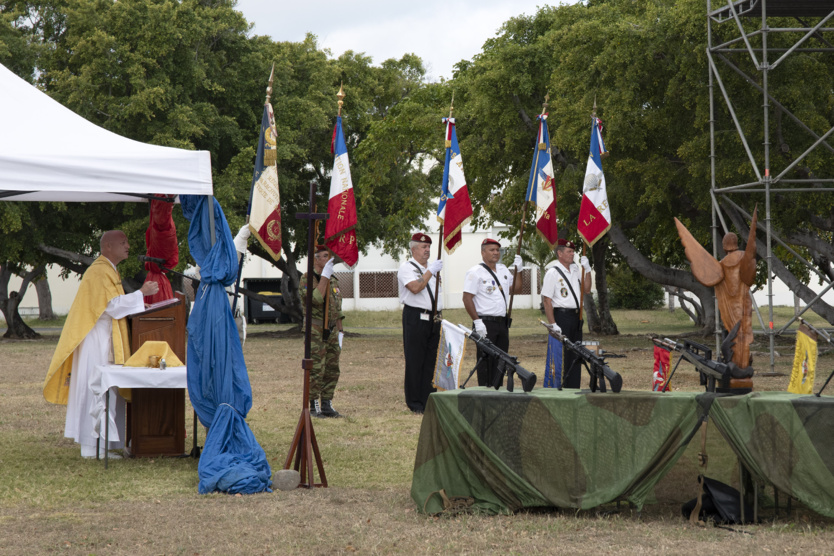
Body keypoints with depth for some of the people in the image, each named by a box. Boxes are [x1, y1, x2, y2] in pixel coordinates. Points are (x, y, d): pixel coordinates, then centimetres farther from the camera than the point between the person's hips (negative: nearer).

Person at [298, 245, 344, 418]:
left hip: (332, 331, 7)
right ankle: (314, 406, -1)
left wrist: (340, 332, 14)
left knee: (332, 370, 7)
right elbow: (317, 298, -24)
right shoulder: (306, 279, -6)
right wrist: (325, 275, -20)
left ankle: (327, 405, 14)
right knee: (316, 370, -7)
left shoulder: (333, 281, 16)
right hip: (316, 332, -7)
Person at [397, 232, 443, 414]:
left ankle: (429, 400, 10)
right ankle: (415, 403, 0)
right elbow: (415, 287, -22)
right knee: (415, 361, -4)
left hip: (434, 319, 7)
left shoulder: (432, 267, 19)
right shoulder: (407, 268, -5)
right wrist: (430, 272, -21)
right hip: (415, 318, -7)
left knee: (431, 360, 6)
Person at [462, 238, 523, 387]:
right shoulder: (475, 272, -7)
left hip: (502, 323, 7)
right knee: (486, 361, -5)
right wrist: (477, 322, -18)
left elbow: (516, 289, 21)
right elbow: (467, 299, -12)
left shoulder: (503, 270, 15)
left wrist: (517, 269, 9)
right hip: (485, 323, -7)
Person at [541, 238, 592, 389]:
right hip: (562, 316, -7)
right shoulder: (553, 273, -8)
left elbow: (587, 289, 15)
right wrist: (553, 324, -17)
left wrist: (587, 269, 3)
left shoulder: (575, 269, 13)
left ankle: (574, 387, 15)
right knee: (562, 355, -6)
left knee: (575, 354, 9)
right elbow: (546, 300, -11)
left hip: (576, 316, 7)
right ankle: (560, 387, -1)